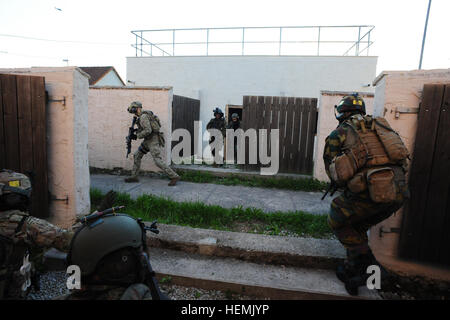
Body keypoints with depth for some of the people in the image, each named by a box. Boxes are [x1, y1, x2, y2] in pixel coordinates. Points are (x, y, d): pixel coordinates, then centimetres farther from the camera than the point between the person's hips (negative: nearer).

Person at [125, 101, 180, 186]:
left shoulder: (143, 117, -17)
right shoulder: (145, 115, 15)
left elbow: (148, 131, -27)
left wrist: (137, 136, -14)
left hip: (153, 140, -11)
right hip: (149, 140, 11)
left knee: (158, 161, -14)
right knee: (137, 155, 12)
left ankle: (174, 176, -9)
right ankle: (134, 176, 18)